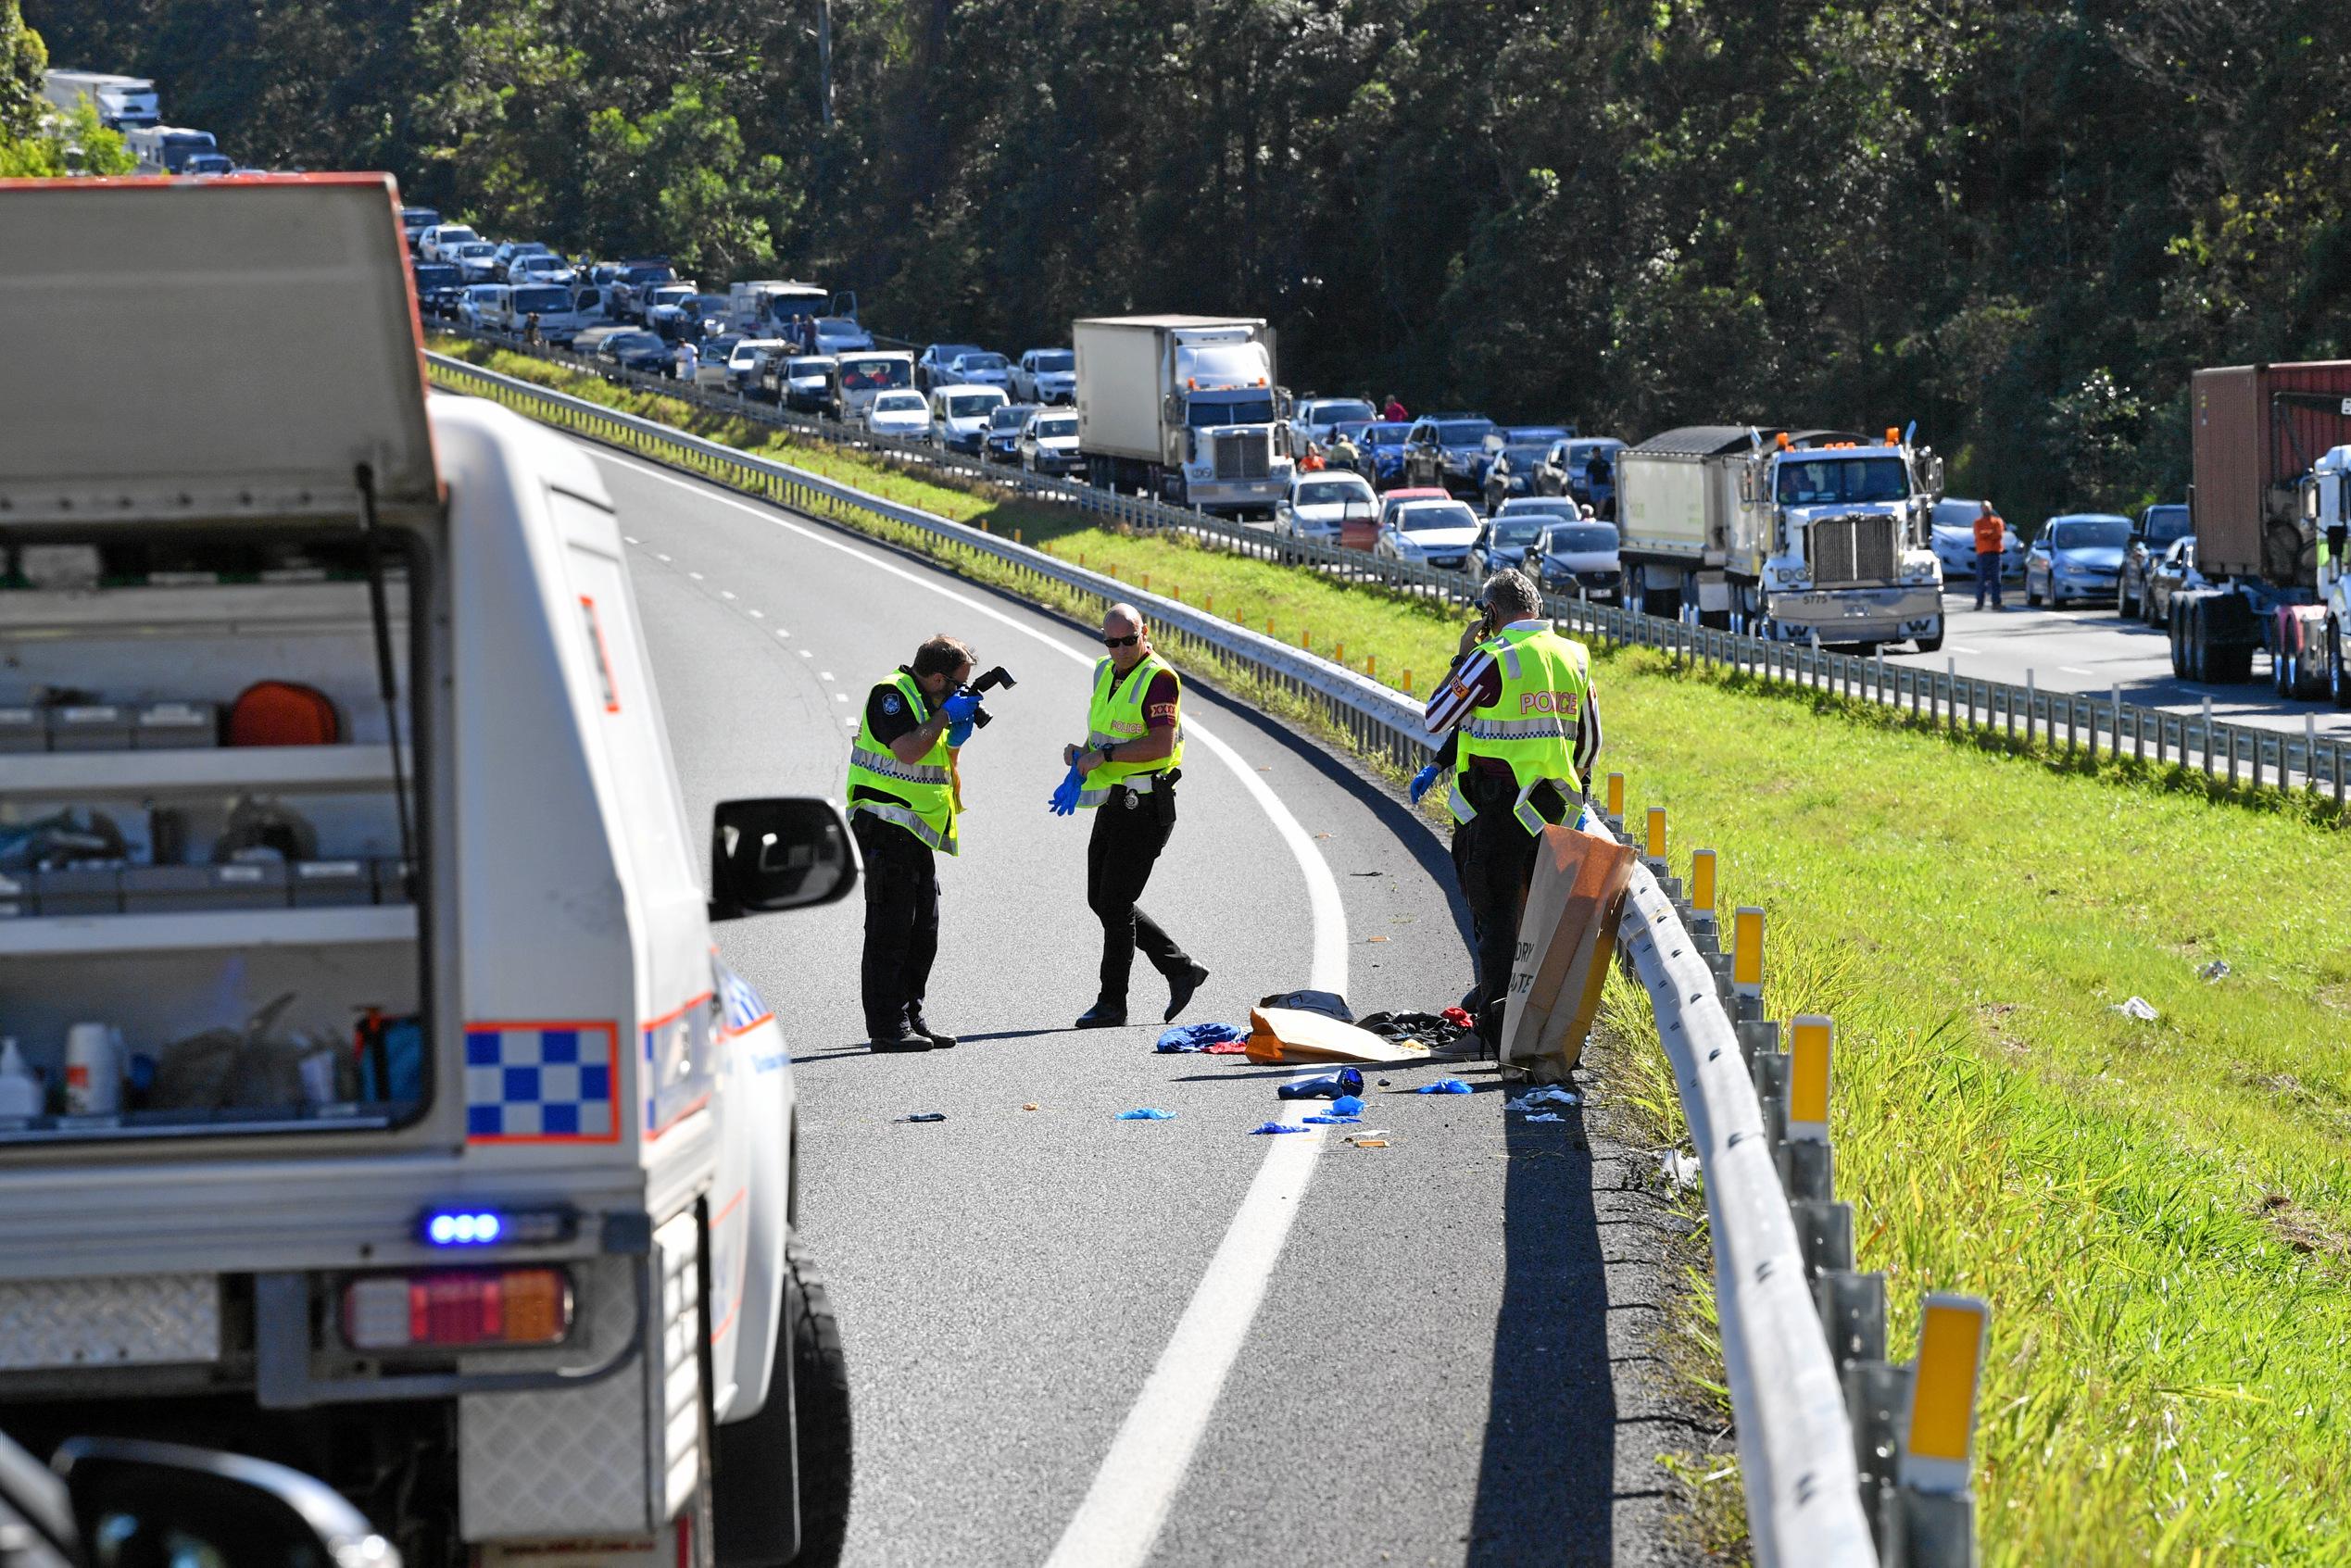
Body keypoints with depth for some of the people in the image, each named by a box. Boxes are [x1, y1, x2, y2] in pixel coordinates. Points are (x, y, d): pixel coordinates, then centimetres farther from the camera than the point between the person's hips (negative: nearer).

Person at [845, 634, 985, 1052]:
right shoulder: (890, 695, -12)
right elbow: (907, 751, -26)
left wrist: (955, 739, 4)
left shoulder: (930, 702, 17)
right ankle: (887, 1028, -9)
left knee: (923, 932, 11)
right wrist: (945, 716, -16)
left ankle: (910, 1019, 19)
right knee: (890, 929, -9)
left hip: (917, 834, 10)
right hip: (886, 828, -10)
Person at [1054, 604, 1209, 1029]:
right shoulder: (1105, 673, 12)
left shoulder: (1160, 678, -15)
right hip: (1113, 805, 9)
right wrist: (1080, 751, 1)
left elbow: (1161, 743, -24)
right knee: (1101, 900, 12)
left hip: (1144, 807, -9)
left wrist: (1104, 754, -22)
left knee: (1115, 905, -6)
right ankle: (1180, 970, 21)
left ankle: (1112, 1002, 4)